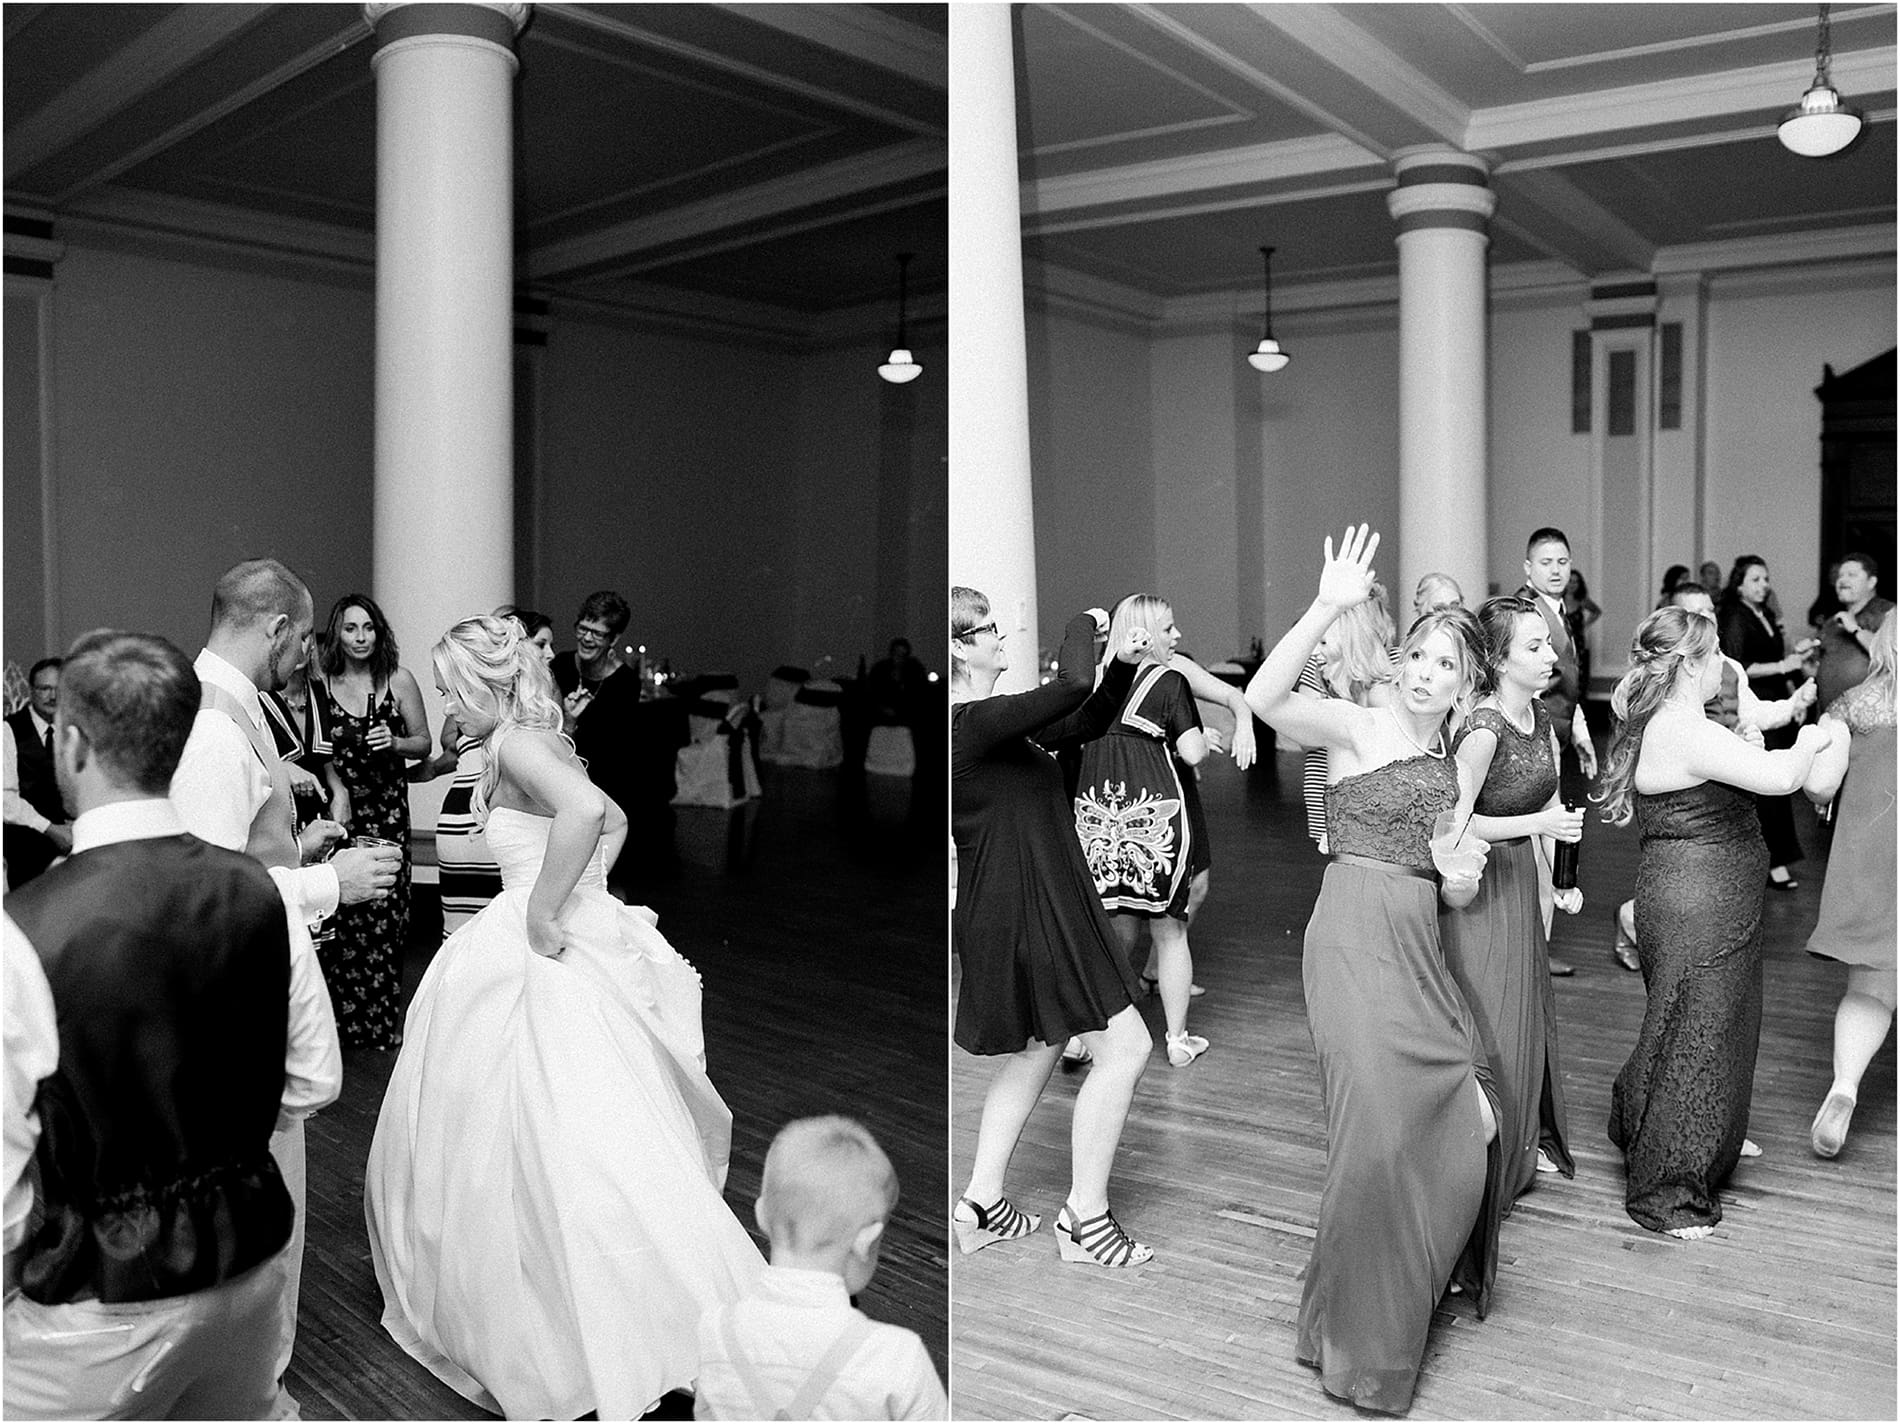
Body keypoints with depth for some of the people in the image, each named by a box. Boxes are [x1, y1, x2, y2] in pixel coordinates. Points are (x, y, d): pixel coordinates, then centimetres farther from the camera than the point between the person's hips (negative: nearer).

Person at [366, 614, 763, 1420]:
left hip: (545, 967, -10)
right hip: (553, 952, 10)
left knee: (572, 1143, -3)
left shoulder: (517, 742, -14)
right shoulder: (538, 744, 13)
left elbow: (586, 811, -34)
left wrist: (543, 912, -26)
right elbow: (614, 822, 25)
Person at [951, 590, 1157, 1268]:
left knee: (1038, 1047, 22)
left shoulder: (990, 719, 9)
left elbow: (1085, 721, 16)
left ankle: (980, 1202, 30)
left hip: (1032, 902, 11)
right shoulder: (970, 723, -22)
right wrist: (1083, 623, -14)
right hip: (1025, 910, -11)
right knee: (1125, 1045, -3)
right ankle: (1084, 1218, 8)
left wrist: (1122, 664, 2)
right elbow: (1072, 686, -34)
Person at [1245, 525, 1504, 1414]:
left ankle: (1422, 1278, 36)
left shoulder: (1449, 764, 16)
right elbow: (1264, 697, -26)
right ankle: (1360, 1338, 12)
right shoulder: (1355, 727, -5)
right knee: (1379, 1122, -8)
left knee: (1462, 1122, 8)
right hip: (1355, 936, -7)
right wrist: (1329, 608, -34)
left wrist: (1467, 870, 4)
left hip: (1417, 945, 7)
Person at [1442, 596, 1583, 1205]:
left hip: (1523, 879, 8)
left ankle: (1528, 1140, 37)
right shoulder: (1483, 729, -24)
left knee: (1529, 1012, 19)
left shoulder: (1541, 716, 2)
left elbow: (1549, 801, 11)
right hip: (1479, 885, -8)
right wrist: (1539, 824, -25)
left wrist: (1556, 879, 6)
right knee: (1489, 1022, 1)